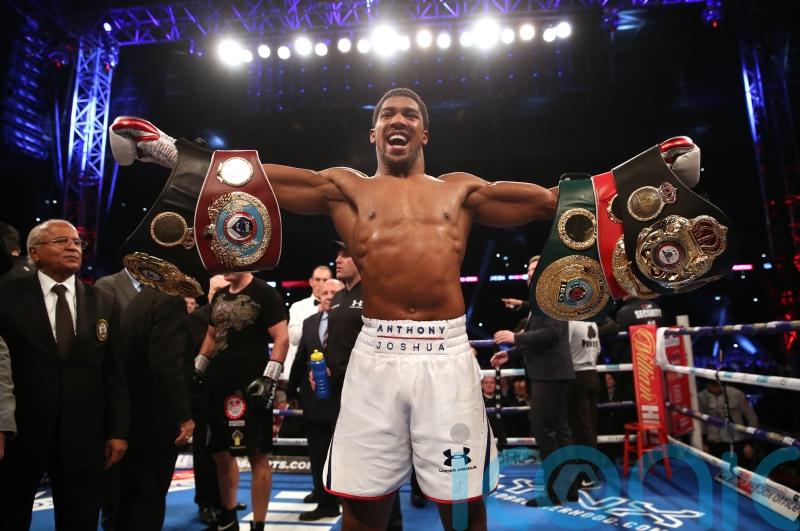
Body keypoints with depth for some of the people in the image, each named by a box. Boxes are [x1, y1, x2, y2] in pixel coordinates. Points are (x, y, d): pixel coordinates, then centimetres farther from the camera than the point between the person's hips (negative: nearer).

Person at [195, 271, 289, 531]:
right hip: (218, 385, 8)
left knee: (257, 455, -1)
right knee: (221, 454, 16)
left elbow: (282, 338, -12)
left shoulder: (265, 293, -7)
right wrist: (197, 370, 16)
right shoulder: (219, 296, 14)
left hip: (250, 387, -7)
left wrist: (269, 378, -19)